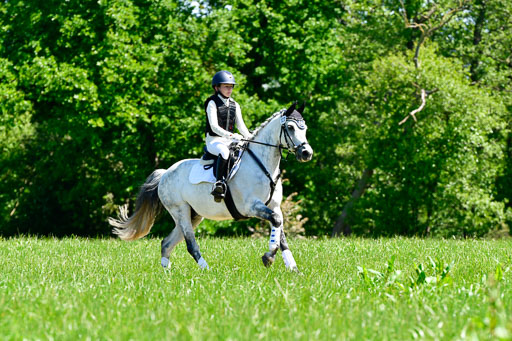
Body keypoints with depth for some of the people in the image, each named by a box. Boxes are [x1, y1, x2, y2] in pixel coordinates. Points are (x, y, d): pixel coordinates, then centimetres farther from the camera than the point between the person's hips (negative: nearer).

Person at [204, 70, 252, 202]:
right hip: (214, 141, -7)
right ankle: (219, 183, -45)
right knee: (224, 152, -39)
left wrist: (250, 137, -7)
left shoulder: (235, 105, 15)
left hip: (229, 141, 7)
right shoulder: (212, 103, -4)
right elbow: (214, 127, -15)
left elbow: (241, 125, 13)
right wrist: (231, 135, -28)